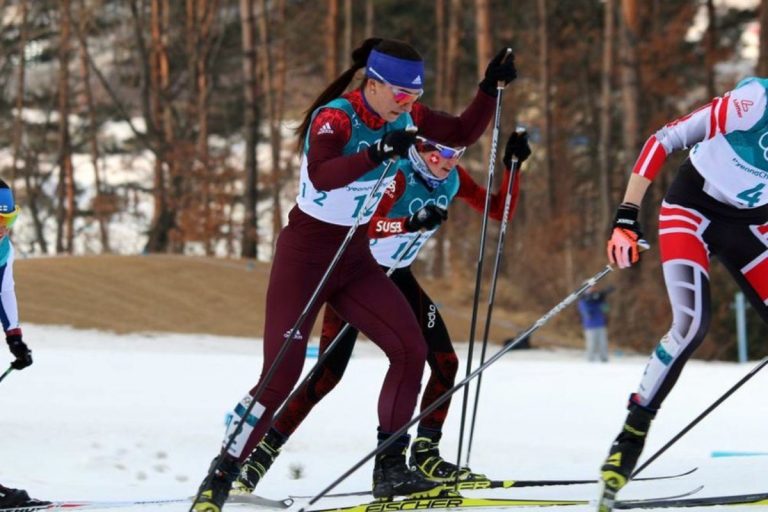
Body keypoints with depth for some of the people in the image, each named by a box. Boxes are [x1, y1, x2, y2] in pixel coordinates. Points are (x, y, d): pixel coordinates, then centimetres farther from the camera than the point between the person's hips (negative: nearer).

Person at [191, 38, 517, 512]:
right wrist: (378, 154, -54)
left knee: (411, 349, -6)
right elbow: (322, 175, -41)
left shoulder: (404, 115, -2)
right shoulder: (334, 118, -23)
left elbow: (463, 132, 7)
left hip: (356, 258, 7)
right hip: (307, 254, -7)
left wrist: (491, 89, -7)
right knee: (281, 376, -11)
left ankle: (390, 469, 4)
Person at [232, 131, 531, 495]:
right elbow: (365, 224, -38)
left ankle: (424, 454, 7)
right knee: (329, 371, -15)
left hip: (397, 277, 7)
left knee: (445, 361, -5)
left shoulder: (452, 179, -4)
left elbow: (500, 211, 2)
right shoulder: (398, 174, -25)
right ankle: (264, 450, -9)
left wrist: (513, 165, -11)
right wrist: (411, 222, -54)